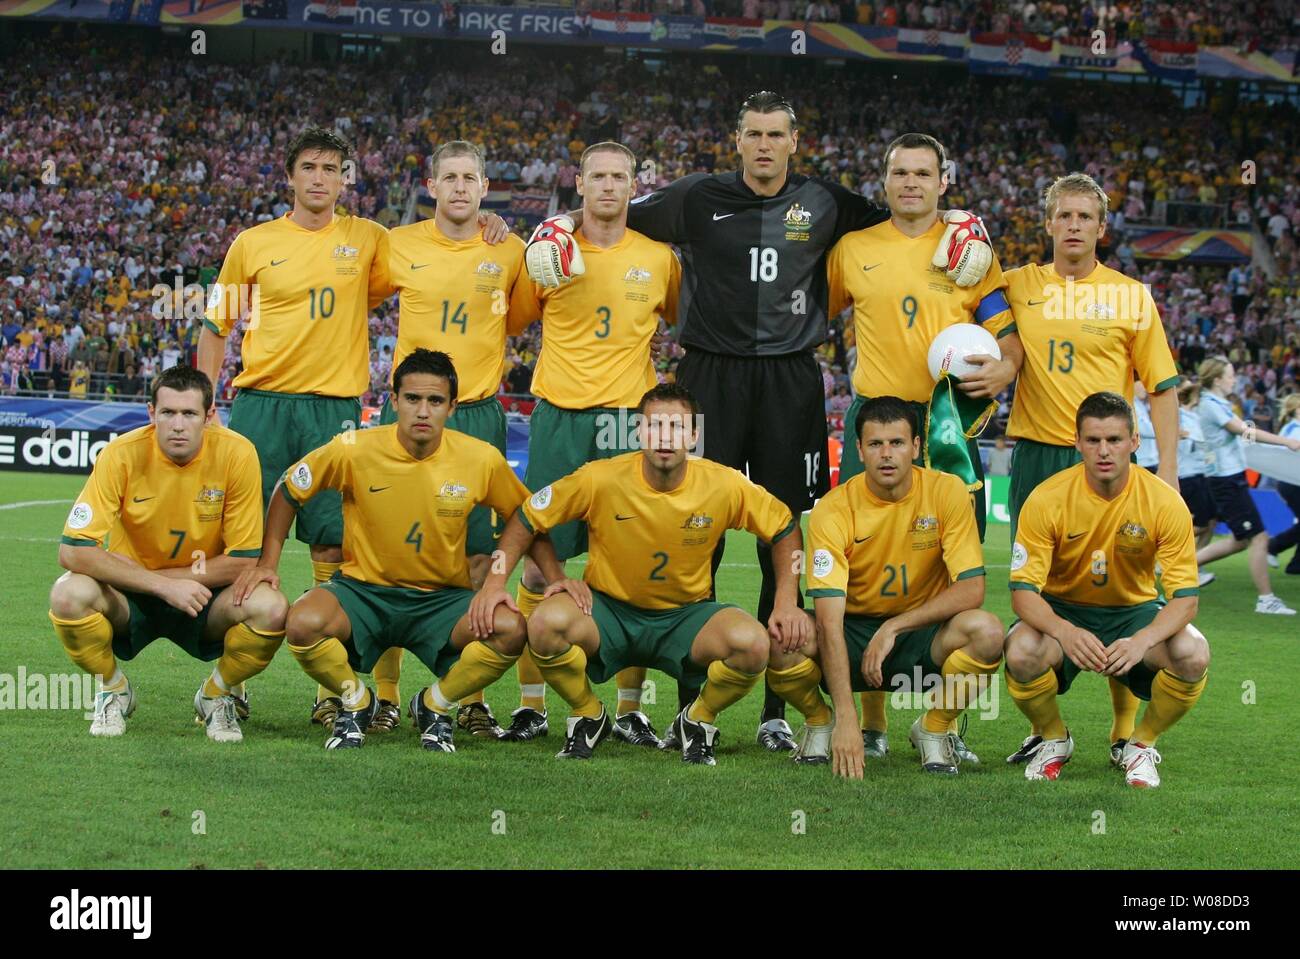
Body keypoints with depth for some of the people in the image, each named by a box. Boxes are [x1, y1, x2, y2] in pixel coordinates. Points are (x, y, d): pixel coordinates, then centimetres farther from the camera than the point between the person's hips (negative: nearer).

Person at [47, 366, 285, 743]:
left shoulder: (236, 454, -17)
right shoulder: (122, 454, -18)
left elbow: (245, 561, -14)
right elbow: (73, 551, -23)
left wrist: (160, 574, -16)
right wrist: (163, 586, -28)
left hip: (205, 597, 0)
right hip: (128, 598, 0)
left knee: (269, 608, -30)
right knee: (69, 595, -32)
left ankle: (217, 694, 3)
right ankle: (114, 690, 1)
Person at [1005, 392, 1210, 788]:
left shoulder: (1164, 502, -17)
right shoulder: (1046, 499, -19)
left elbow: (1185, 598, -18)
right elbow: (1023, 590, -20)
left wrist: (1141, 641, -39)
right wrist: (1065, 632, -42)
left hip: (1136, 610, 1)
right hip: (1063, 609, -1)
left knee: (1193, 655, -31)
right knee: (1021, 653, -34)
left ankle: (1139, 744, 0)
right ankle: (1054, 740, 0)